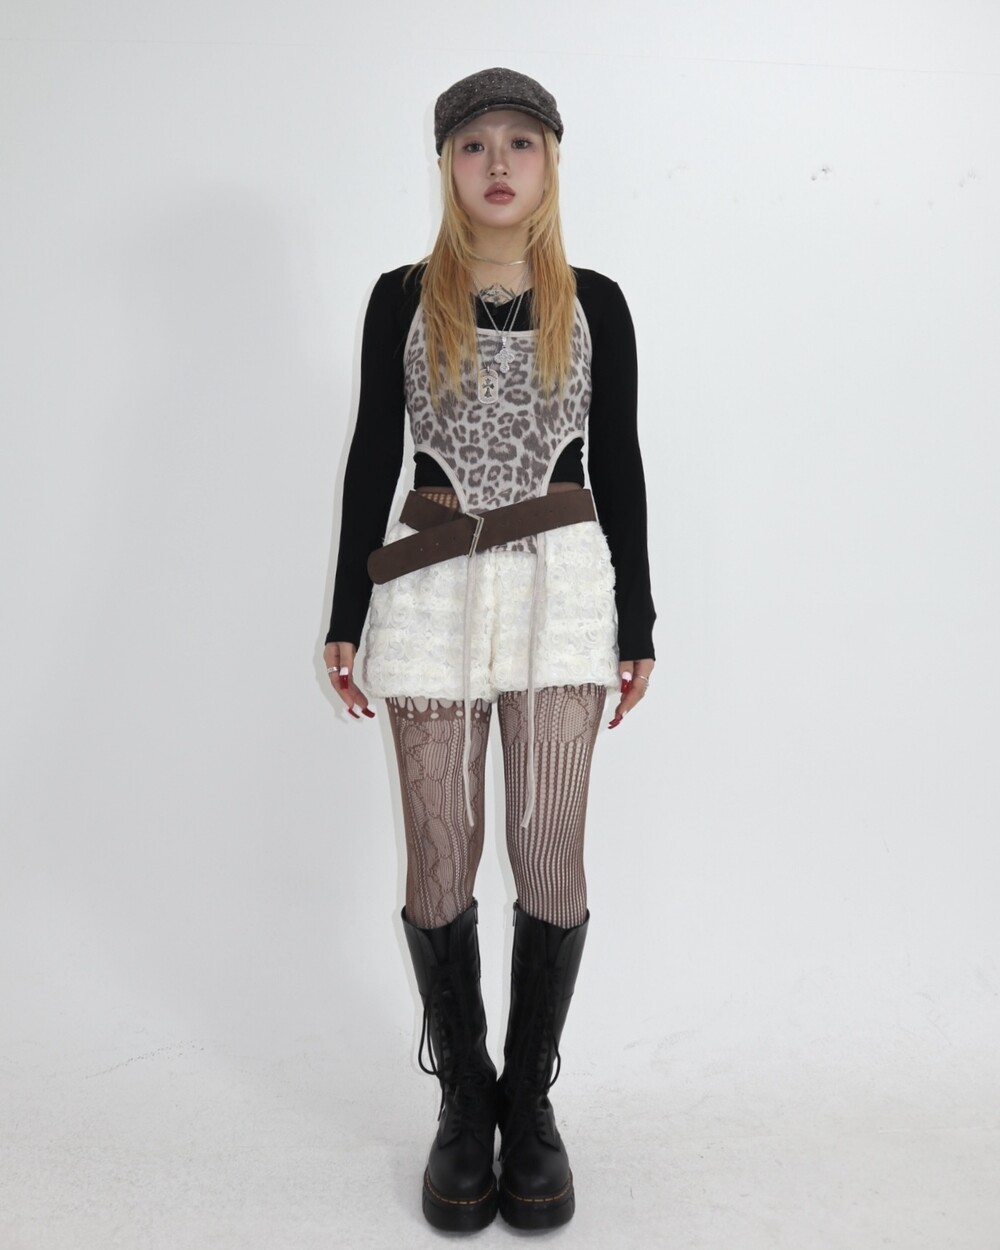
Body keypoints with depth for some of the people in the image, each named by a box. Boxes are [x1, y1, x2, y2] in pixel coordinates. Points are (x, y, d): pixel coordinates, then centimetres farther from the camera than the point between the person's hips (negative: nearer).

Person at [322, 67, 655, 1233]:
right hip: (432, 588, 0)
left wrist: (637, 621, 6)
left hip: (561, 583, 0)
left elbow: (617, 465, 8)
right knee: (439, 863, 3)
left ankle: (531, 1096, 23)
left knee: (551, 859, 1)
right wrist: (344, 617, 4)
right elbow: (373, 455, 6)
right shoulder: (401, 298, 7)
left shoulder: (593, 303, 8)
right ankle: (464, 1099, 24)